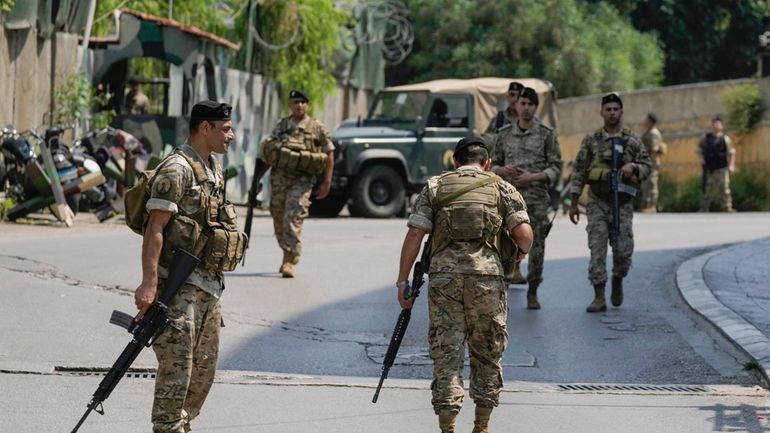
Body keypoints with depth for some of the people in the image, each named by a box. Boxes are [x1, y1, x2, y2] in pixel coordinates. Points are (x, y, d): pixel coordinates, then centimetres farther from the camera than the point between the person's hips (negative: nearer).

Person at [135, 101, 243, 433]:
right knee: (176, 368, -10)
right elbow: (155, 228, -18)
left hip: (209, 284, 9)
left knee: (204, 369, 13)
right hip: (180, 285, -9)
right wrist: (149, 283, -25)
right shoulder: (177, 169, -13)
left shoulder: (214, 169, 16)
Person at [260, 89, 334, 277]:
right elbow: (268, 154, 19)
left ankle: (289, 262, -17)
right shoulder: (281, 126, 14)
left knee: (293, 220, -15)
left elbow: (329, 155, 4)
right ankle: (288, 254, 29)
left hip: (301, 180, -4)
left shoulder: (317, 128, 4)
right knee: (279, 220, 10)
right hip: (278, 178, 4)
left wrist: (327, 182, -2)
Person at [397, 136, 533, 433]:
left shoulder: (434, 187, 12)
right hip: (486, 276, 0)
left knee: (446, 353, 3)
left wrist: (403, 280, 4)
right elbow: (524, 233, -1)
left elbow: (415, 234, 2)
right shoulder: (502, 188, 11)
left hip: (443, 276, 0)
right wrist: (522, 252, 21)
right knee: (487, 354, 13)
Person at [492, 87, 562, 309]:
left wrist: (532, 177, -14)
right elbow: (493, 164, 15)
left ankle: (532, 293, 13)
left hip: (537, 198, -1)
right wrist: (503, 171, -8)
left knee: (536, 247, 1)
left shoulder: (547, 134, 2)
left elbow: (555, 168, 0)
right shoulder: (504, 134, 9)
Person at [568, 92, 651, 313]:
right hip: (597, 202, 0)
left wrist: (633, 167, -15)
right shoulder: (591, 140, 4)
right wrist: (574, 204, 3)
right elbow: (579, 171, 6)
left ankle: (617, 282, 28)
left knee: (623, 250, -2)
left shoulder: (632, 141, 4)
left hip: (623, 203, 0)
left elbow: (647, 165, 8)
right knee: (597, 249, -6)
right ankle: (599, 297, -3)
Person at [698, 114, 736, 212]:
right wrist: (701, 158, 1)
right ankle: (704, 209, 15)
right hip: (708, 168, 3)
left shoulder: (725, 139, 0)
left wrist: (731, 165, -10)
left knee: (725, 188, -6)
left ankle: (728, 208, -2)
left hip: (721, 168, -3)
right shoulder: (706, 138, 7)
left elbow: (731, 152, -1)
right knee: (706, 189, 7)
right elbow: (700, 149, 18)